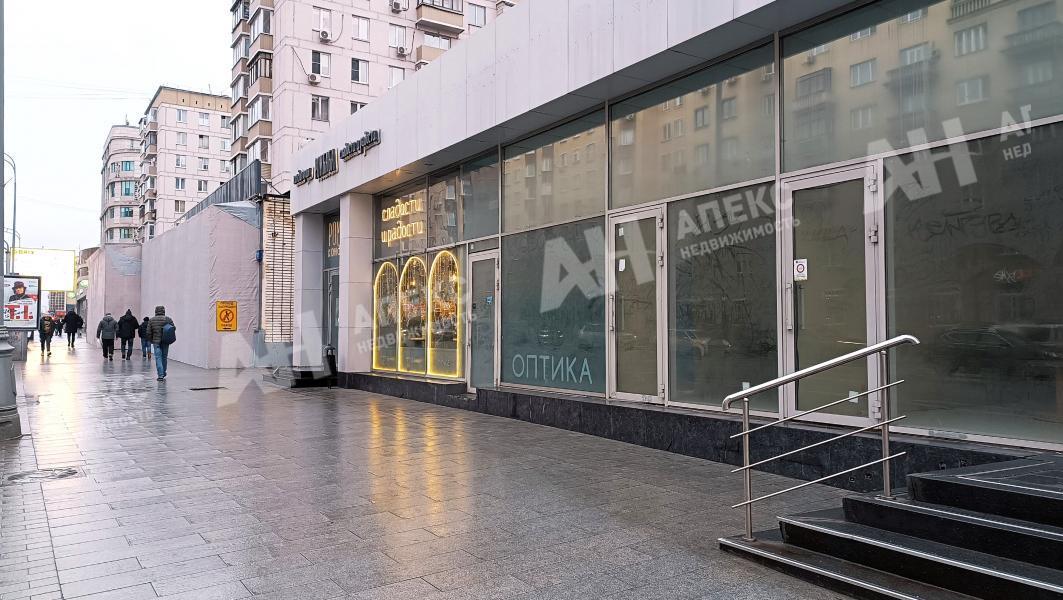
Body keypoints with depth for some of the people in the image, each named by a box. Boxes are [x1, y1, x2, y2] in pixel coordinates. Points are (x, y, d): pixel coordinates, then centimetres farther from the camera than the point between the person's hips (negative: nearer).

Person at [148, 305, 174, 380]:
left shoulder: (151, 320, 0)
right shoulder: (168, 319, -3)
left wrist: (151, 340, 13)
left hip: (156, 342, -1)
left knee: (158, 358, -1)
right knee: (164, 358, 15)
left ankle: (161, 375, -9)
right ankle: (163, 373, 27)